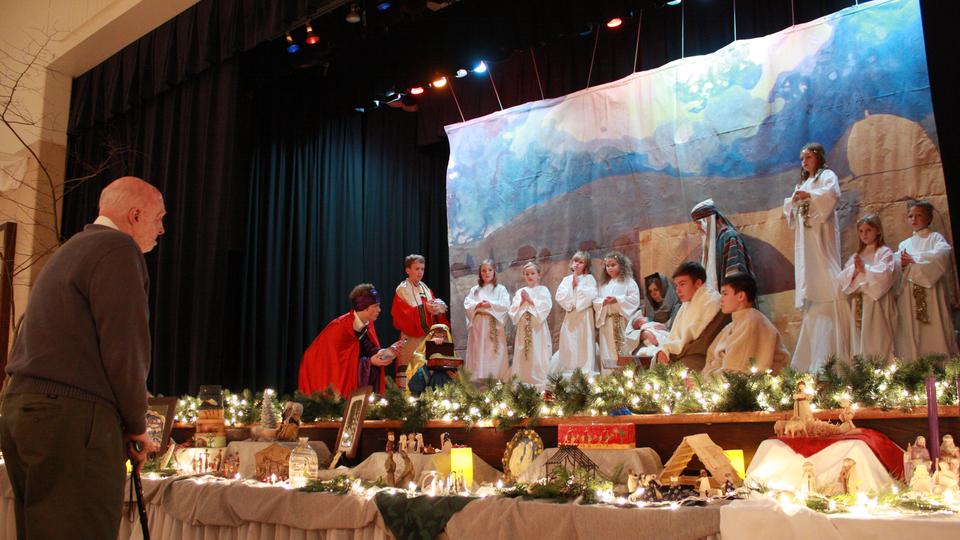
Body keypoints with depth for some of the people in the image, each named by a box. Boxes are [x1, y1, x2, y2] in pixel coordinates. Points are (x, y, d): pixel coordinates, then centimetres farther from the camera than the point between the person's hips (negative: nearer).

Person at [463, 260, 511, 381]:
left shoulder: (500, 289, 8)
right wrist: (477, 305, -15)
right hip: (478, 326, 2)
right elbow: (467, 305, 4)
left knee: (495, 355, -5)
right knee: (479, 354, -3)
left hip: (495, 327, -2)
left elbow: (506, 306, -4)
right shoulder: (475, 290, 14)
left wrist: (490, 304, -15)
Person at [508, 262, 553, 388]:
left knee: (538, 356, -6)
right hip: (523, 327, 4)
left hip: (538, 327, -3)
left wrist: (530, 300, -9)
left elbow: (546, 306, -10)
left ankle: (539, 384, -5)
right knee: (522, 356, 3)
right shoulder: (520, 292, 14)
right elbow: (513, 310, 7)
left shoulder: (543, 290, 4)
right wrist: (522, 302, -8)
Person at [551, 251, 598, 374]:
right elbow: (559, 297, 0)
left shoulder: (589, 278, 3)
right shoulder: (566, 280, 12)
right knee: (569, 348, 4)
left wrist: (578, 285, -7)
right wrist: (571, 286, -7)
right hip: (570, 318, 3)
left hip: (584, 317, -3)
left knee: (584, 347, -5)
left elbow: (591, 296, -12)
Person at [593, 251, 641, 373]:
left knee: (623, 351, -8)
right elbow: (595, 302, 14)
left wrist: (617, 299, -16)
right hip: (607, 323, 5)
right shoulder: (604, 285, 18)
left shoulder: (628, 281, 2)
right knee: (608, 353, 4)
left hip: (623, 322, -5)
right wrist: (603, 302, -8)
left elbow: (635, 299, -8)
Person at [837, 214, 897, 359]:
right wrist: (855, 271, -9)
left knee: (877, 341, -7)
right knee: (859, 341, 4)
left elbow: (884, 275, -14)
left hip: (877, 304, -5)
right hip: (858, 305, 5)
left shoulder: (884, 252, 1)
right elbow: (843, 279, 8)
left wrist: (864, 268, -8)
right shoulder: (856, 256, 17)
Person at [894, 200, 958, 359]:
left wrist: (914, 259, -10)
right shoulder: (904, 244, 19)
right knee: (911, 333, -2)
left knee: (934, 332, -8)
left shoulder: (935, 237, 8)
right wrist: (901, 263, -12)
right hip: (909, 295, 4)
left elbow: (942, 254, -13)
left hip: (931, 293, -3)